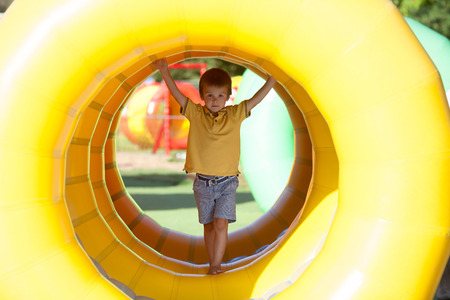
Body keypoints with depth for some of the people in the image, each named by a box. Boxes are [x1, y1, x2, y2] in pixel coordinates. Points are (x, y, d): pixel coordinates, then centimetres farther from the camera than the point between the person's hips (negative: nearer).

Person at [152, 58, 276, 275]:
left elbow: (257, 98, -2)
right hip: (203, 182, 1)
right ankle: (212, 264, 19)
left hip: (227, 182, -1)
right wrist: (164, 71, -9)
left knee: (221, 224, -11)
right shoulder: (195, 114, 1)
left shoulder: (235, 115, 1)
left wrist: (273, 77, -8)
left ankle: (216, 265, -6)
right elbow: (177, 94, -2)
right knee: (208, 225, 9)